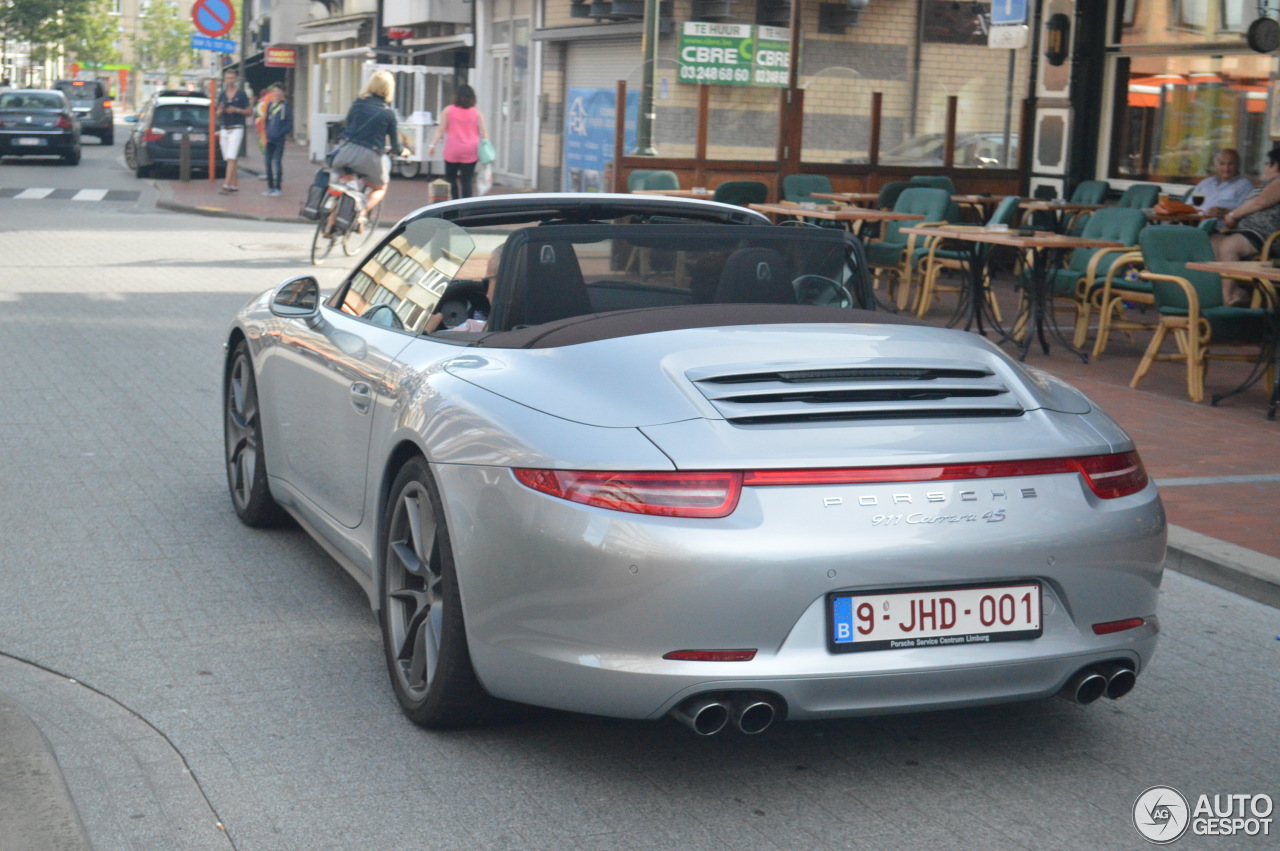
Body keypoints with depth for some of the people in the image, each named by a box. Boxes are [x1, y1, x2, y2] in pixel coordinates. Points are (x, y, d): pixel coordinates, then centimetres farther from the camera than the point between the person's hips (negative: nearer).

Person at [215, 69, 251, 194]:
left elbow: (250, 112, 1)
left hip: (236, 129, -5)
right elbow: (218, 115, 17)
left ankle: (227, 184, -20)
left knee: (231, 158, -14)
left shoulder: (241, 94, 0)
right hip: (224, 129, 5)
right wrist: (220, 110, -5)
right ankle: (235, 184, 14)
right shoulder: (222, 94, 13)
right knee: (229, 159, 6)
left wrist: (237, 110, -13)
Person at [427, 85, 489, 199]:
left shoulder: (448, 110, 3)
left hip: (452, 151, -1)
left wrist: (433, 145, 2)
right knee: (466, 181, 0)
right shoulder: (477, 113, 4)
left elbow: (440, 130, 0)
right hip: (470, 152, 1)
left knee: (451, 177, 13)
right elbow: (484, 132, 1)